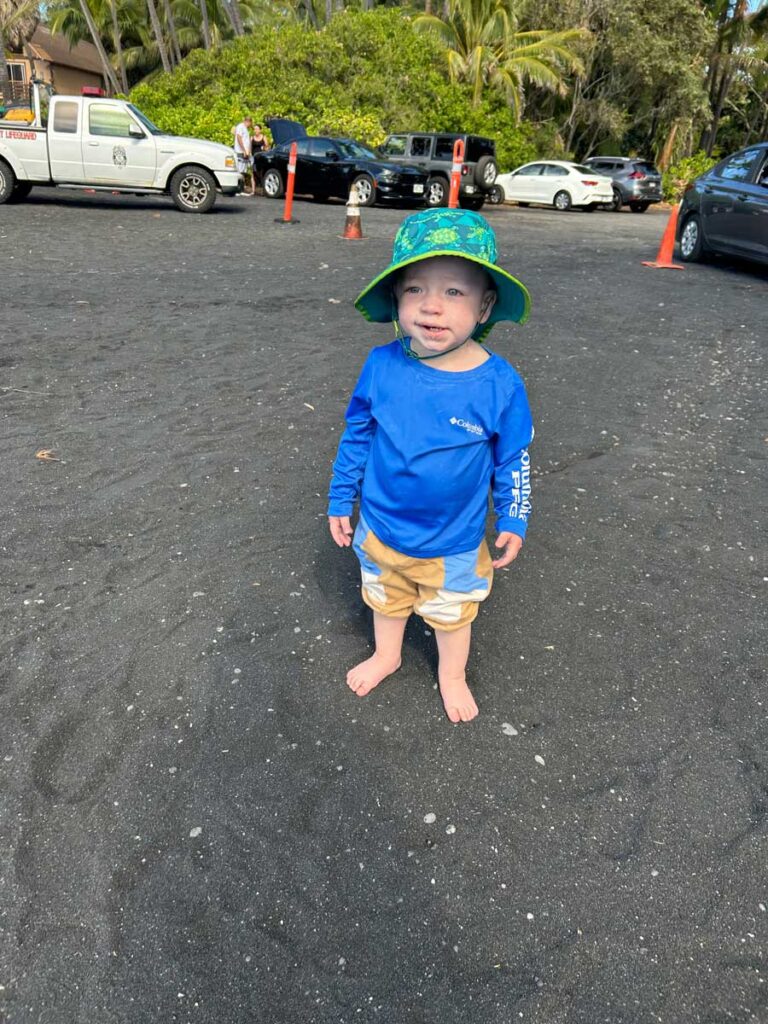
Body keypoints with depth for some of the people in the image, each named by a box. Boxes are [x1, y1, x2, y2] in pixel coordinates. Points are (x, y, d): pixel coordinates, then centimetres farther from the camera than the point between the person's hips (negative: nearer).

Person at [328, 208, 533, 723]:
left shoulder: (500, 384, -22)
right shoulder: (382, 366, -17)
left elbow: (514, 460, -7)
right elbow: (357, 436, -3)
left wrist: (513, 522, -3)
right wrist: (341, 500, 4)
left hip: (455, 543, -2)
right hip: (381, 530, 2)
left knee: (453, 615, 24)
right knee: (386, 600, 28)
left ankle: (452, 675, 53)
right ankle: (386, 655, 58)